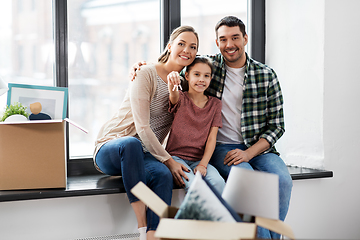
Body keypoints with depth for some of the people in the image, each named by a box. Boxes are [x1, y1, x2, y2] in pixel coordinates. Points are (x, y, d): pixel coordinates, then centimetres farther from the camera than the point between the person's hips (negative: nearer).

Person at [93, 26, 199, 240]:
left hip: (143, 156, 5)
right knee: (131, 143, -42)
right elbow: (142, 128, -17)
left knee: (163, 175, -32)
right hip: (110, 149, -5)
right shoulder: (147, 75, -10)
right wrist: (169, 161, -20)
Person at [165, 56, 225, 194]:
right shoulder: (181, 98, 3)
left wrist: (203, 164, -12)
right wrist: (172, 88, -50)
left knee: (218, 182, -28)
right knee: (193, 184, -32)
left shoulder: (215, 104, 10)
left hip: (199, 159, 2)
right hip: (176, 155, -2)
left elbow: (212, 138, 3)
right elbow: (175, 98, -24)